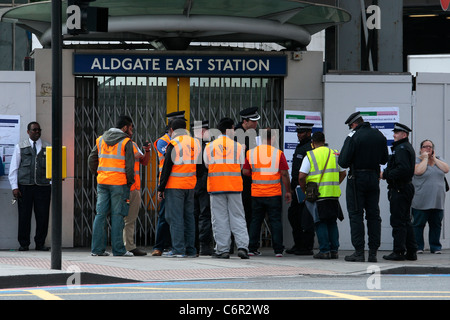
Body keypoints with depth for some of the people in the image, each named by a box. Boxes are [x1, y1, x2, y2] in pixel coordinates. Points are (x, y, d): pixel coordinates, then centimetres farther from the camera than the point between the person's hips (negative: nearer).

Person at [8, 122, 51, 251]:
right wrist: (14, 187, -1)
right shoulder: (20, 147, 11)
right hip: (25, 186, -1)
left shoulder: (47, 147, 14)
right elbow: (13, 168, 8)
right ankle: (23, 244, 7)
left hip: (43, 186, 1)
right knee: (24, 216, -1)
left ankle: (40, 243, 8)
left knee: (43, 216, -2)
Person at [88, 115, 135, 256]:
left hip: (102, 181, 5)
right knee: (117, 215, -2)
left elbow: (92, 159, 12)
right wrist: (130, 181, 4)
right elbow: (129, 165, -8)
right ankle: (118, 249, 0)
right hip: (119, 183, -5)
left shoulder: (101, 140, 12)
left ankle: (97, 248, 4)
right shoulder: (126, 142, -4)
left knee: (101, 214, 6)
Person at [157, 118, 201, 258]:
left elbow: (167, 168, -11)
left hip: (174, 186, -6)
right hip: (190, 186, 6)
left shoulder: (173, 144, -10)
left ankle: (178, 249, -8)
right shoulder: (195, 143, 9)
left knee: (175, 217, -4)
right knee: (189, 216, 11)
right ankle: (190, 249, 11)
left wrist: (160, 188, -6)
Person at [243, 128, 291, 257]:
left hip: (256, 193, 2)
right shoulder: (278, 153, -6)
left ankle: (252, 249, 10)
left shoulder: (251, 153, 1)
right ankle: (278, 250, 0)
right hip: (274, 193, -2)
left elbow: (245, 171, 3)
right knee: (275, 221, 3)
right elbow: (284, 174, -5)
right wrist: (287, 191, 3)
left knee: (255, 221, 10)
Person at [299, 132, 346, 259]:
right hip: (334, 194, 4)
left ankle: (324, 250, -4)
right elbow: (343, 173, 13)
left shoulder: (310, 156, -5)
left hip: (317, 195, -4)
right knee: (332, 222, 12)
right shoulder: (335, 154, 10)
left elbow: (301, 177, -10)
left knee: (320, 223, 1)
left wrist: (305, 191, 3)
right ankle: (334, 250, 10)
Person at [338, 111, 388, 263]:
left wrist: (340, 157, 6)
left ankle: (359, 252, -4)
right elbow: (384, 159, 13)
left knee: (356, 215, -1)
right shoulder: (379, 136, 5)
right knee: (374, 215, 9)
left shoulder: (353, 137, -13)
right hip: (374, 178, 5)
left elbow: (344, 162, -16)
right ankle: (373, 252, 7)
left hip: (357, 178, -5)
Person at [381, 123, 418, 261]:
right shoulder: (407, 147, 19)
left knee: (398, 222, -8)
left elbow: (403, 169, -25)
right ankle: (411, 252, 15)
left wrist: (386, 174, -16)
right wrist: (386, 174, 11)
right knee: (405, 221, 13)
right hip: (406, 187, 11)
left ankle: (399, 252, -7)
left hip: (399, 190, -11)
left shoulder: (402, 149, -14)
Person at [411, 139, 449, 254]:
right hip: (421, 201, -4)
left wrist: (434, 159, -1)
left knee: (436, 225, 5)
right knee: (418, 224, -3)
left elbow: (446, 169, -1)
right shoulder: (417, 161, 2)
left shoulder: (438, 160, 16)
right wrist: (425, 158, -8)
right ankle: (418, 247, 3)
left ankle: (436, 247, 11)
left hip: (438, 201, 4)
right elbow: (418, 171, -18)